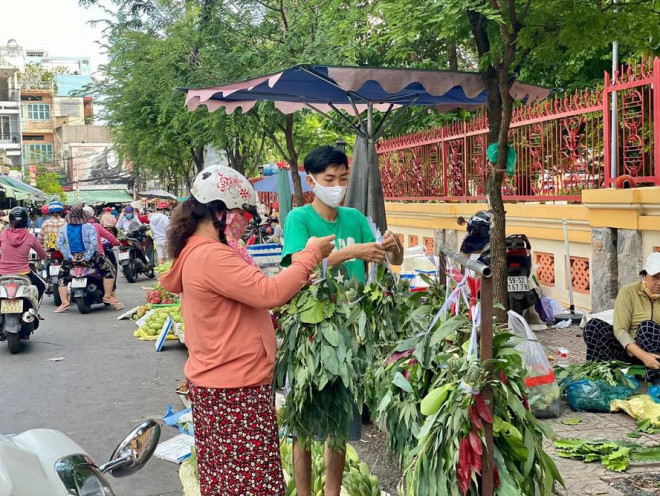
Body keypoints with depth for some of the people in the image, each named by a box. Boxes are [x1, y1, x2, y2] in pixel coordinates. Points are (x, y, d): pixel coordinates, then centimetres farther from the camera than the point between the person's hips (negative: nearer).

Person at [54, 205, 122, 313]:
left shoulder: (64, 228, 1)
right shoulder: (89, 227, -9)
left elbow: (59, 244, -3)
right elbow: (94, 243, -19)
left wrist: (69, 256, -3)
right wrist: (87, 257, -13)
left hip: (72, 258, 3)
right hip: (90, 255, -3)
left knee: (62, 276, 21)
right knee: (110, 270, 8)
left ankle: (64, 302, 9)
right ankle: (107, 296, 3)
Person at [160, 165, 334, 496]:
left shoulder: (197, 252, 12)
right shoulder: (211, 256, -22)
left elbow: (251, 295, 16)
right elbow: (268, 294, -27)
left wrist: (294, 285, 5)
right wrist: (311, 254, -15)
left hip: (218, 382, 11)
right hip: (235, 389, -11)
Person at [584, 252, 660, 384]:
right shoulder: (628, 292, -10)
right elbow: (620, 330, -18)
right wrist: (642, 355, -34)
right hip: (628, 349, 0)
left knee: (648, 327, -31)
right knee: (593, 326, -23)